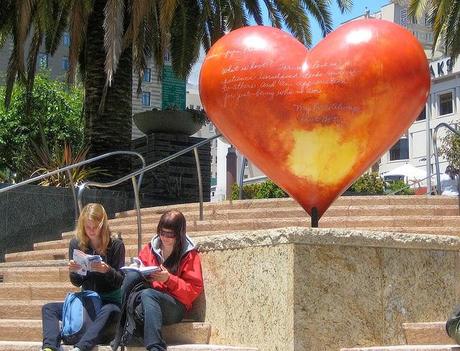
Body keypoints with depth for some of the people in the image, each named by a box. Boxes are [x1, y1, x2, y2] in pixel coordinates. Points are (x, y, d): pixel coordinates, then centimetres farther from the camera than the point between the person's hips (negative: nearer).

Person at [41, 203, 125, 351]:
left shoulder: (115, 245, -8)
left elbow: (120, 281, -9)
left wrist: (108, 270, -29)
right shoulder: (76, 243, 1)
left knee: (110, 311, -38)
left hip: (110, 300, -4)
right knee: (48, 308, -10)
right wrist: (72, 271, -16)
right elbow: (77, 282, 6)